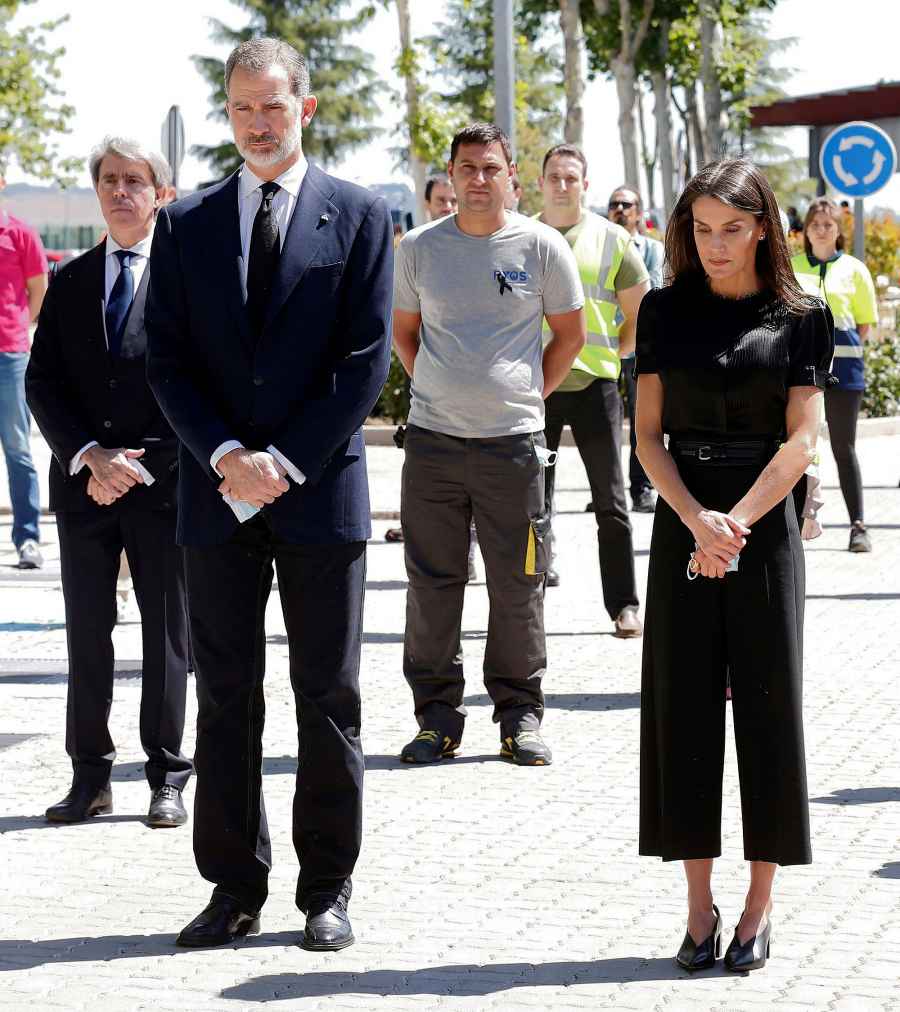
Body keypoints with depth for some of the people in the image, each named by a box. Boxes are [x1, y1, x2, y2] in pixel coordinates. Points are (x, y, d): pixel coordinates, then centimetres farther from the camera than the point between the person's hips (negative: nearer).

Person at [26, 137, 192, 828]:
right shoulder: (70, 284, 10)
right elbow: (43, 383, 4)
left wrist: (139, 465, -12)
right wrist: (91, 456, -11)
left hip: (164, 483, -3)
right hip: (84, 482, 3)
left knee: (166, 638, 4)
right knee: (87, 635, 6)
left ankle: (168, 779, 12)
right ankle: (91, 778, 14)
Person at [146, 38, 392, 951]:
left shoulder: (358, 217, 2)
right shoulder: (186, 225, 9)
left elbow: (365, 360, -4)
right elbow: (167, 360, 4)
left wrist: (284, 462, -12)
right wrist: (225, 456, -11)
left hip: (321, 491, -2)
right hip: (216, 494, 2)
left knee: (328, 700, 4)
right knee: (225, 697, 5)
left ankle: (327, 890, 12)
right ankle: (233, 887, 13)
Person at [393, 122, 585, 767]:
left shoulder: (541, 246, 0)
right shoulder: (420, 248, 4)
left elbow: (570, 333, 10)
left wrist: (531, 394, 6)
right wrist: (436, 391, 10)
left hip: (514, 440, -1)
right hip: (433, 439, 1)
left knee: (518, 585, 2)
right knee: (431, 581, 3)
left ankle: (520, 713, 14)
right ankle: (437, 715, 13)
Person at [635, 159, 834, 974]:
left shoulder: (800, 318, 0)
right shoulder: (666, 312, 5)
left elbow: (802, 439, -6)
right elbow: (649, 432, 1)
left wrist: (736, 524, -16)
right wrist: (697, 522, -13)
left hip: (766, 527, -2)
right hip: (682, 524, 2)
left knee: (768, 703, 1)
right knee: (683, 704, 1)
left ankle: (761, 904, 8)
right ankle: (700, 903, 8)